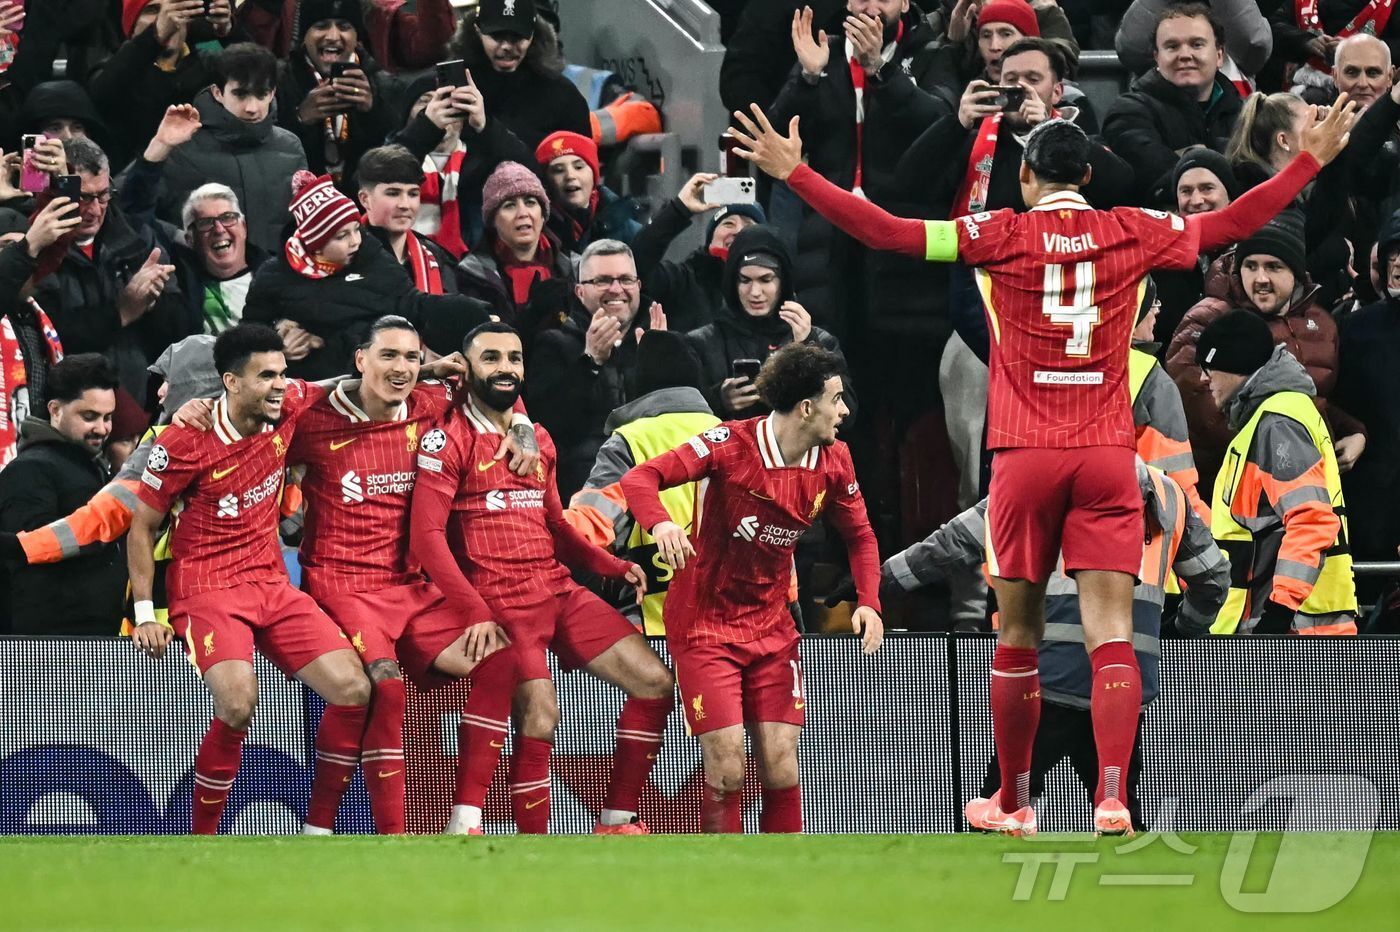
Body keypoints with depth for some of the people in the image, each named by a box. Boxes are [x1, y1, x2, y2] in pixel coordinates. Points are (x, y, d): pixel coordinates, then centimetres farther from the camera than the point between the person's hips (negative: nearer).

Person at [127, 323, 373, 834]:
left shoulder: (288, 409, 0)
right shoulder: (185, 444, -12)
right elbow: (141, 526, -2)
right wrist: (144, 614, -5)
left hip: (271, 583, 6)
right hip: (207, 590, -6)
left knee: (353, 690, -12)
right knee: (238, 704, -31)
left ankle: (319, 830, 1)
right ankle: (200, 844, -15)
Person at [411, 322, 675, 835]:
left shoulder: (539, 439, 18)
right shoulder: (449, 438, -4)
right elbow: (427, 536, -12)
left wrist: (612, 565, 9)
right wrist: (477, 612, -21)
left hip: (559, 589, 7)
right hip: (499, 598, -7)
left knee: (655, 682, -1)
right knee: (540, 708, -23)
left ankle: (617, 821, 7)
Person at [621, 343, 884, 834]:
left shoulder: (833, 462, -1)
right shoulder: (732, 444, -17)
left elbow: (860, 536, 14)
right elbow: (639, 479, -21)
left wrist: (868, 603, -3)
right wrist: (661, 523, -42)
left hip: (771, 624, 5)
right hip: (704, 623, -5)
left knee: (781, 767, -5)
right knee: (727, 770, -12)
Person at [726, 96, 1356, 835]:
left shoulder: (1001, 236, -1)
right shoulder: (1133, 234, 5)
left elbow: (885, 231, -4)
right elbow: (1230, 224, 17)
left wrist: (793, 173, 2)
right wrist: (1311, 159, 29)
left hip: (1025, 458, -1)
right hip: (1108, 456, 1)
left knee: (1017, 638, 9)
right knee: (1111, 634, -5)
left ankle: (1015, 802, 18)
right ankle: (1112, 794, -20)